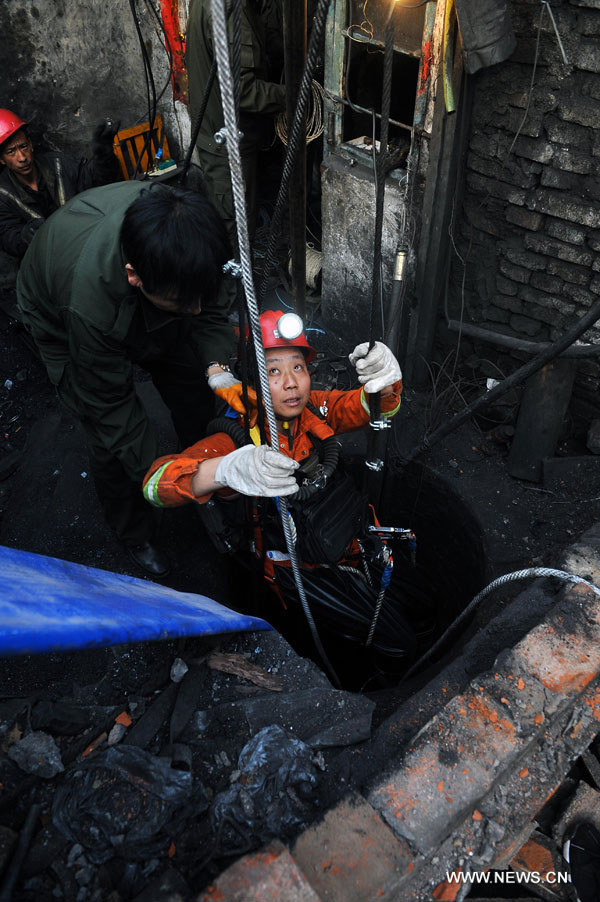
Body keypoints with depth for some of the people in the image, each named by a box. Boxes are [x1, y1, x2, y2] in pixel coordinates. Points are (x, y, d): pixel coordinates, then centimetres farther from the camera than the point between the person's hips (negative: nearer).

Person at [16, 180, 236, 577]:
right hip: (65, 326, -4)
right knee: (113, 441, -6)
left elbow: (207, 308, -18)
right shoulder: (88, 303, -47)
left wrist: (216, 366, -37)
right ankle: (135, 535, 23)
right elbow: (109, 403, -33)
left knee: (196, 396, 7)